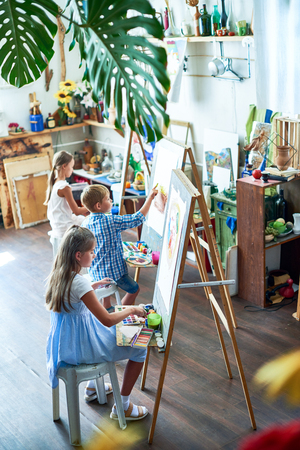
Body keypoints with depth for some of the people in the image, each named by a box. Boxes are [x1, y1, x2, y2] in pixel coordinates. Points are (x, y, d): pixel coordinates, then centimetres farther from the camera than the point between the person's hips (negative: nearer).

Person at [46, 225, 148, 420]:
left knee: (117, 331, 35)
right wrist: (131, 309, -13)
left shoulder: (59, 274, -3)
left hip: (64, 342, 9)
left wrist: (94, 286, 16)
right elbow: (107, 320, -28)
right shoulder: (79, 282, -30)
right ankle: (122, 407, 11)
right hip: (80, 348, -9)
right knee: (139, 349, 2)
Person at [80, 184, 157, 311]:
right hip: (113, 271, -7)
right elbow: (138, 218, -21)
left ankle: (106, 307, 44)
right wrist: (150, 197, -14)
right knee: (134, 289, 14)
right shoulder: (111, 221, -24)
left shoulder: (85, 223, -5)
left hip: (94, 271, 7)